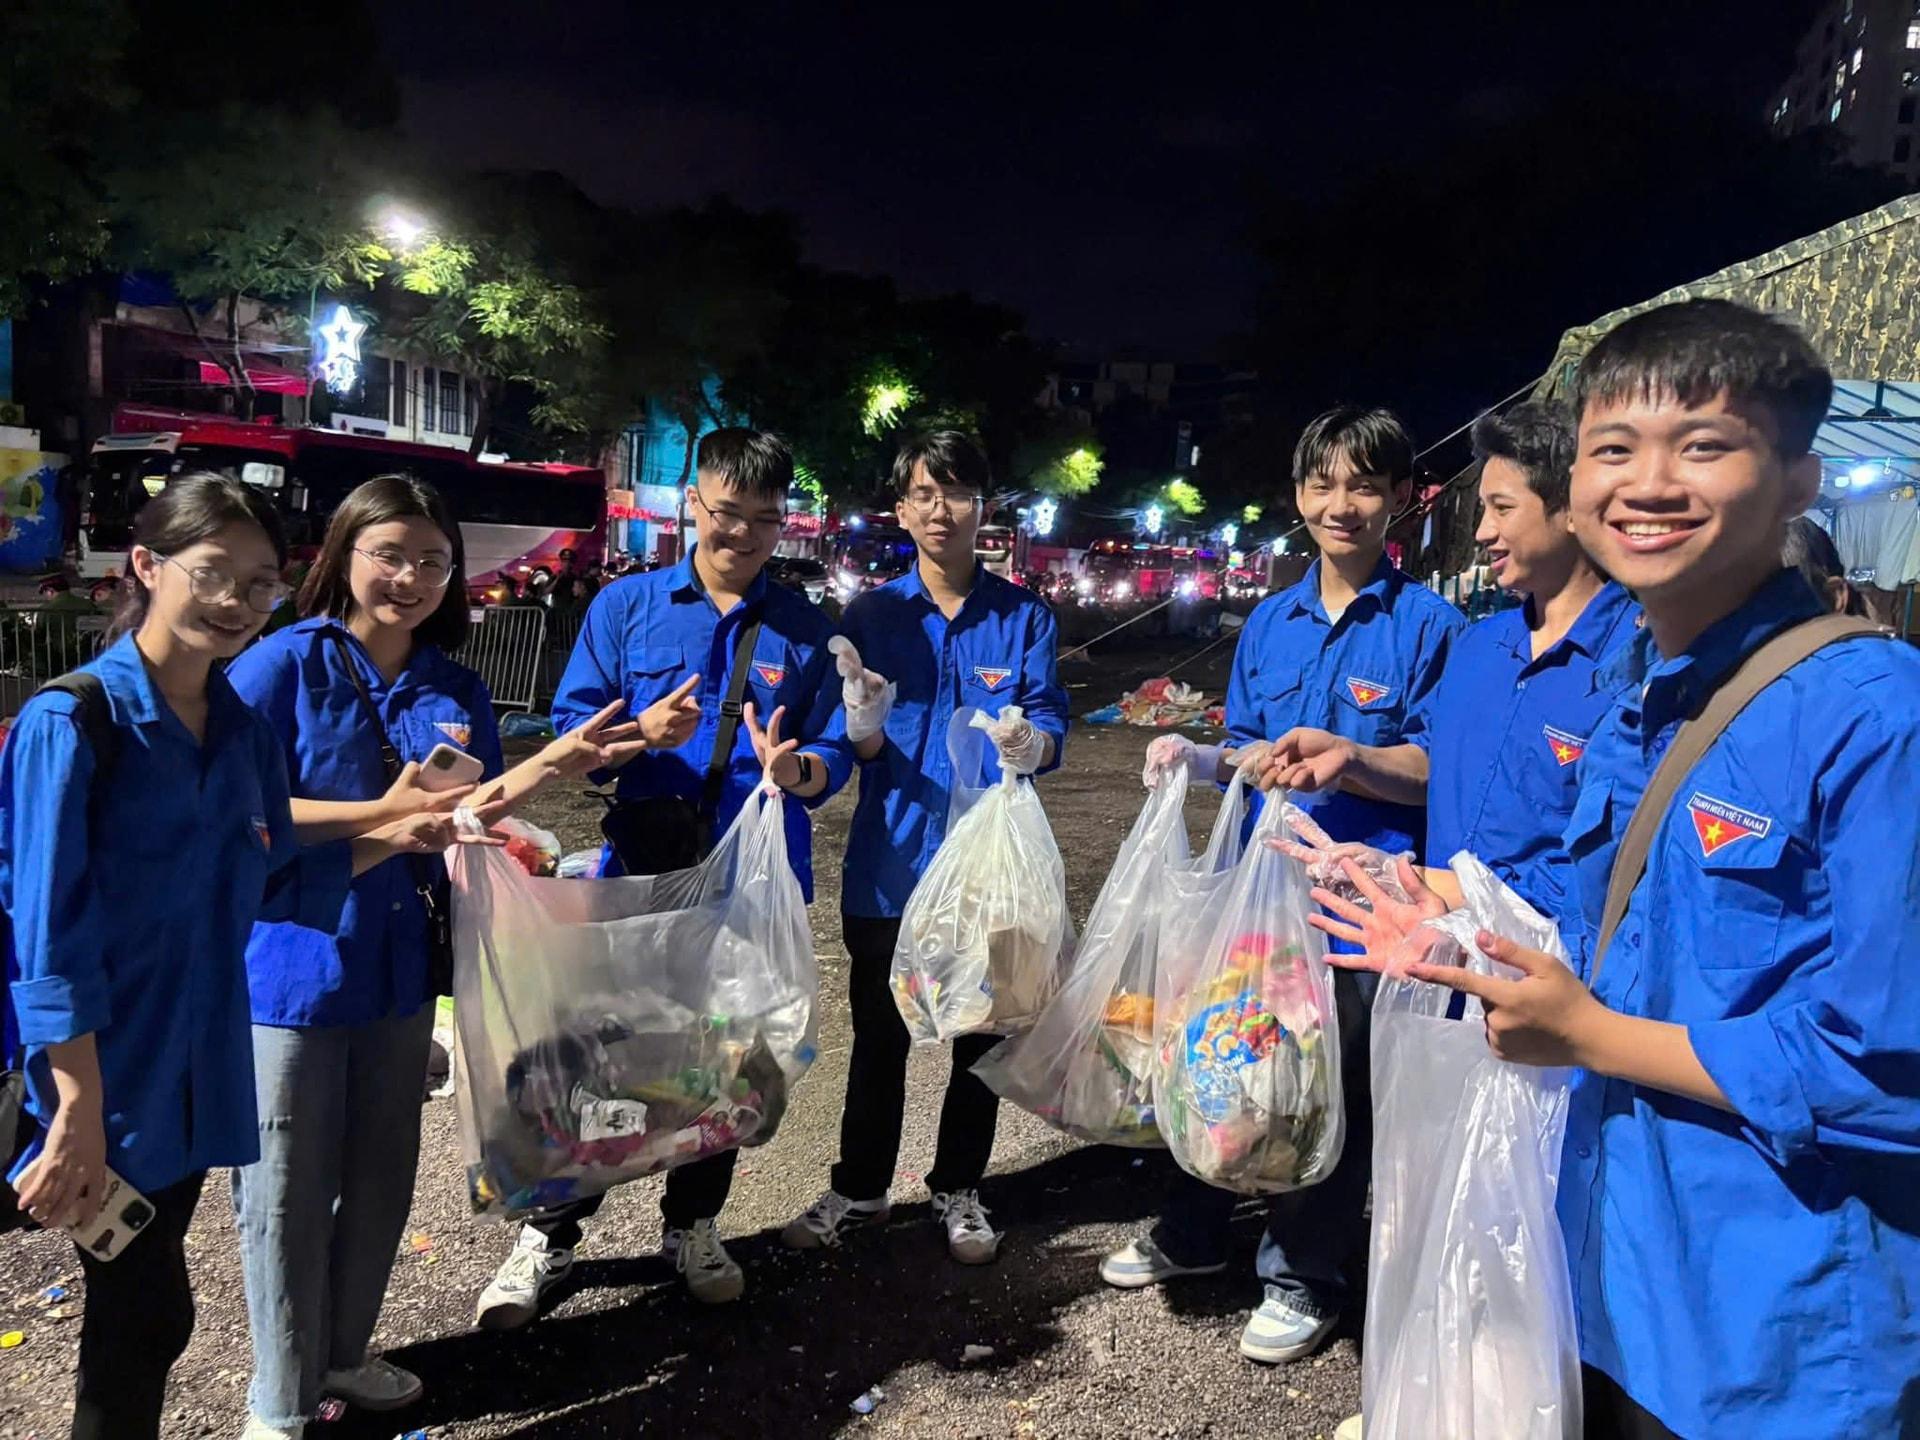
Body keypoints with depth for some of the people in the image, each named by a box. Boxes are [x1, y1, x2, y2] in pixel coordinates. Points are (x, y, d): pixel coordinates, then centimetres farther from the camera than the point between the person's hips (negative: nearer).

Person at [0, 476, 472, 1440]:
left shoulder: (242, 731, 4)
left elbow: (273, 886, 12)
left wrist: (395, 838, 0)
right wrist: (80, 1118, -22)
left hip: (195, 1064, 6)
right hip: (103, 1076, -6)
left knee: (137, 1314, 19)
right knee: (148, 1316, 4)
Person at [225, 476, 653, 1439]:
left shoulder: (457, 691, 5)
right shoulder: (283, 664, -10)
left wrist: (553, 763, -12)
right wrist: (380, 817, -24)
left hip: (398, 966, 5)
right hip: (288, 963, -5)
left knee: (381, 1175, 18)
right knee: (288, 1188, 6)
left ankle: (341, 1352, 41)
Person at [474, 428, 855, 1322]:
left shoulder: (802, 629, 2)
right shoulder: (626, 606, 2)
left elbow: (836, 750, 0)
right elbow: (572, 727, -2)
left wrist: (797, 769, -22)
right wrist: (642, 732, -21)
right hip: (641, 869, -1)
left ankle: (693, 1226, 34)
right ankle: (549, 1236, 23)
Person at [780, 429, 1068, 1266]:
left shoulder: (1023, 617, 0)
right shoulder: (872, 615, 1)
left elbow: (1050, 729, -6)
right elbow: (860, 747, -2)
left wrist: (1030, 744, -29)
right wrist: (864, 723, -25)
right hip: (890, 860, 0)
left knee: (981, 1036, 12)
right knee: (879, 1034, 12)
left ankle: (959, 1191, 31)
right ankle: (859, 1189, 30)